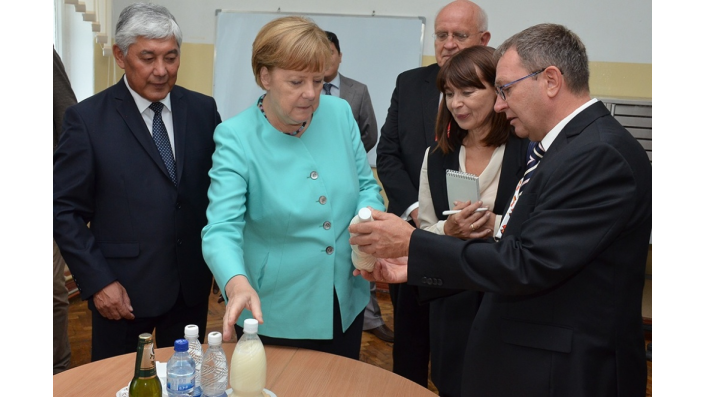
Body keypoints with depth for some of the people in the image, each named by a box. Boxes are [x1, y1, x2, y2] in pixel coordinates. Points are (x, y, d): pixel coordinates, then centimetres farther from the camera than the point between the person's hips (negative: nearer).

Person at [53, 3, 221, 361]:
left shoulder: (202, 110, 1)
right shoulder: (87, 119, -8)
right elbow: (64, 209, -6)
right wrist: (97, 281, -11)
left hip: (192, 283, 3)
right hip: (122, 290, -3)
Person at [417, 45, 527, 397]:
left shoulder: (528, 151, -10)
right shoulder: (437, 157, 7)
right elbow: (424, 232, 8)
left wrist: (496, 226, -25)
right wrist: (448, 230, -13)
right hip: (453, 305, 4)